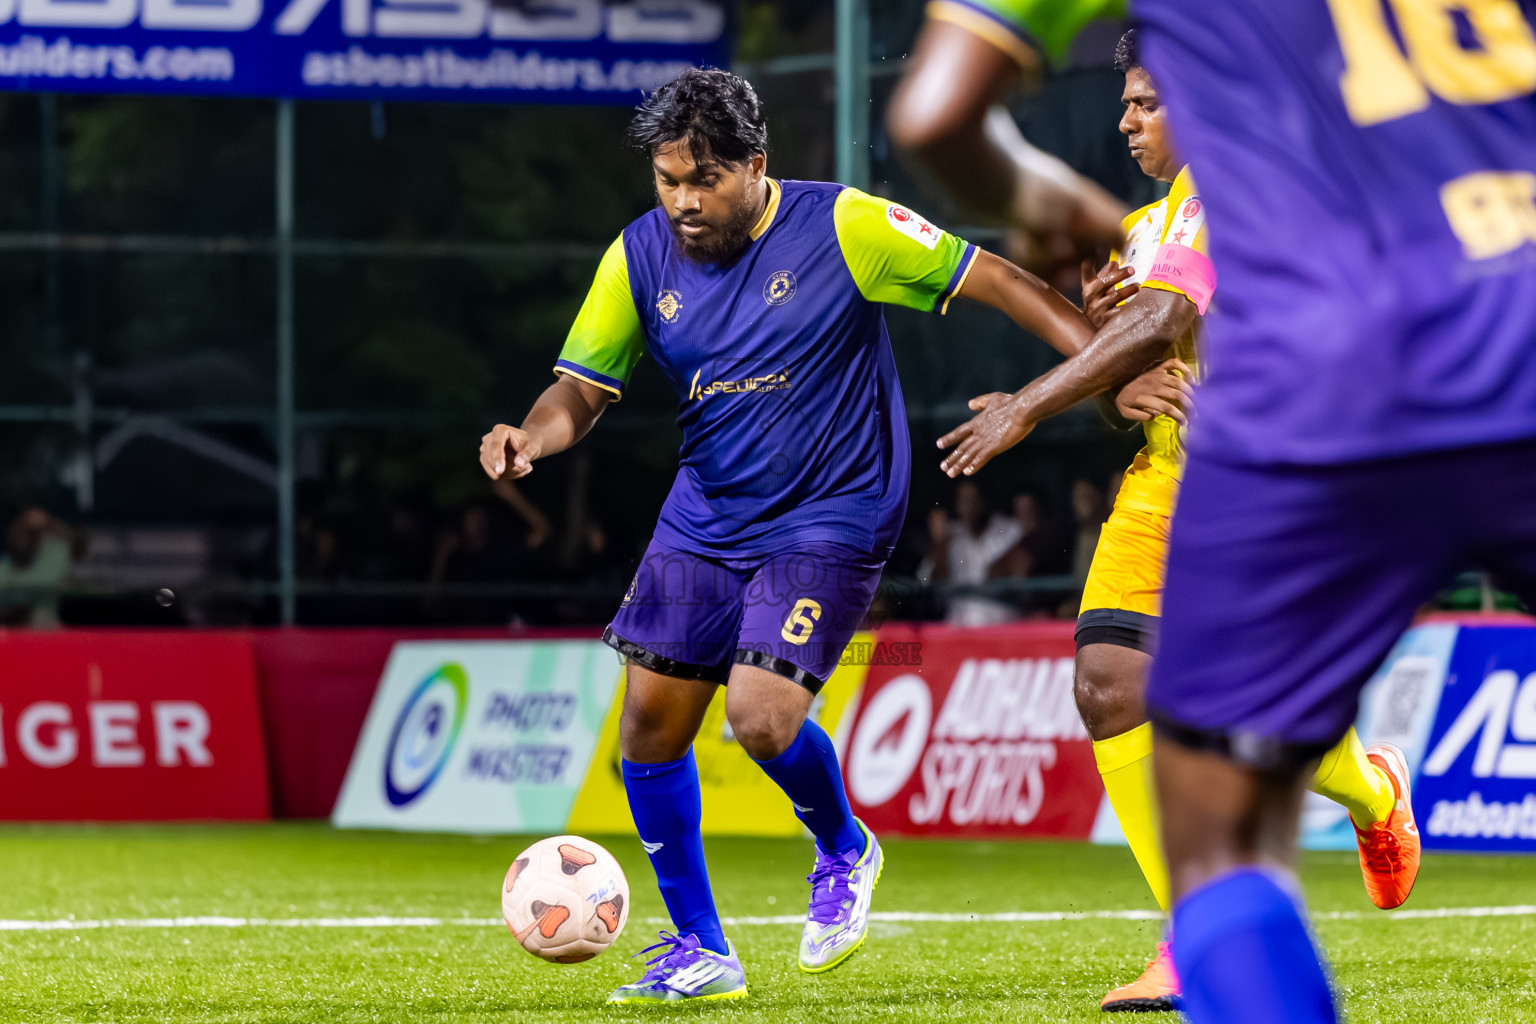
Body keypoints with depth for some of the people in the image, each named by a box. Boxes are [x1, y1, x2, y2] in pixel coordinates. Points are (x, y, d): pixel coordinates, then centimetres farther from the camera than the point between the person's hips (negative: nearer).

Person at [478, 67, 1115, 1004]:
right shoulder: (639, 258, -2)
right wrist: (531, 437, -18)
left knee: (760, 713, -21)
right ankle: (699, 952, 17)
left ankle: (844, 853, 13)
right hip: (704, 519, 6)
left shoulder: (844, 227, -15)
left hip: (829, 521, -5)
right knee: (651, 716, 1)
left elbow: (992, 280, -12)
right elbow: (582, 390, 4)